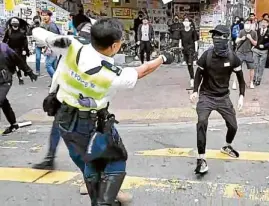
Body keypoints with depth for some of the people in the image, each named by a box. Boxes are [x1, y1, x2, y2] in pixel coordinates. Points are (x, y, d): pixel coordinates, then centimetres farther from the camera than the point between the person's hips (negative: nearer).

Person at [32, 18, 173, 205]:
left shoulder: (71, 48, -19)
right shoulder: (113, 75, -24)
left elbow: (38, 33, -7)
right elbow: (142, 71, -5)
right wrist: (163, 58, 12)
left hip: (65, 120, 6)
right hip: (93, 125, -5)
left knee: (90, 164, 24)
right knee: (116, 161, 16)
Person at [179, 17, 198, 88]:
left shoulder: (193, 31, -6)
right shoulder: (182, 31, 6)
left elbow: (195, 41, -4)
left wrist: (196, 50, -7)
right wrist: (180, 45, 3)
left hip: (191, 49, -5)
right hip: (184, 49, 5)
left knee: (190, 64, -17)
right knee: (188, 65, 12)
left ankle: (192, 79, -14)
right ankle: (192, 78, 26)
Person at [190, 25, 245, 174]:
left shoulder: (233, 58, -11)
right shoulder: (207, 55, -14)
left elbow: (240, 77, 2)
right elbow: (199, 74, 0)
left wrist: (242, 96, -7)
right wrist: (195, 91, -12)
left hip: (223, 97, 2)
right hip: (206, 96, -2)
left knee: (233, 126, 8)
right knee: (202, 122, -24)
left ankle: (227, 147, 42)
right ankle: (202, 159, -15)